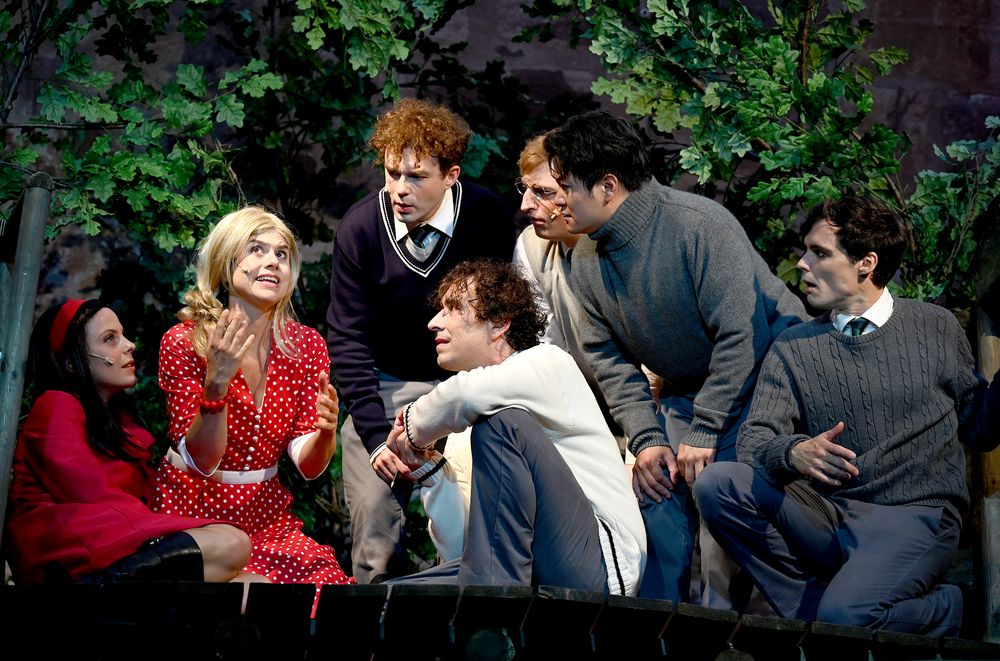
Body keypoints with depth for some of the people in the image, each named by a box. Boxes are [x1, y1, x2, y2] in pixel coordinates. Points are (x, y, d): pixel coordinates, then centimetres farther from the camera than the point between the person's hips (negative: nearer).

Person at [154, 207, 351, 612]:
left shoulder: (306, 346, 0)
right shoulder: (184, 343, -11)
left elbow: (307, 466, -3)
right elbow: (201, 461, -16)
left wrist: (325, 432, -26)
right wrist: (216, 384, -31)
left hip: (265, 514, 4)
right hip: (195, 515, -4)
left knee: (329, 580, -21)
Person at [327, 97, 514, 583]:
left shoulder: (490, 219, -14)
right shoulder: (360, 228, -11)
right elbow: (348, 339, -7)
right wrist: (376, 436, -16)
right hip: (388, 384, 1)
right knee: (374, 507, -15)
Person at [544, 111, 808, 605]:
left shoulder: (698, 225, -25)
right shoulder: (588, 260, -2)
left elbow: (741, 332, -26)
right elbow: (610, 358, 4)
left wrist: (703, 433, -23)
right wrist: (645, 437, -10)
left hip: (763, 374, -7)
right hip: (687, 388, 7)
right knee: (655, 488, -4)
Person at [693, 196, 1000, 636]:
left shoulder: (936, 329, 7)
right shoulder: (792, 348, 10)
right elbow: (755, 440, -1)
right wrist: (795, 452, -24)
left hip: (915, 517, -3)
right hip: (827, 516, 4)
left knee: (845, 616, -32)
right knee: (717, 484, -21)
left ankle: (943, 611, 0)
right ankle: (812, 607, -11)